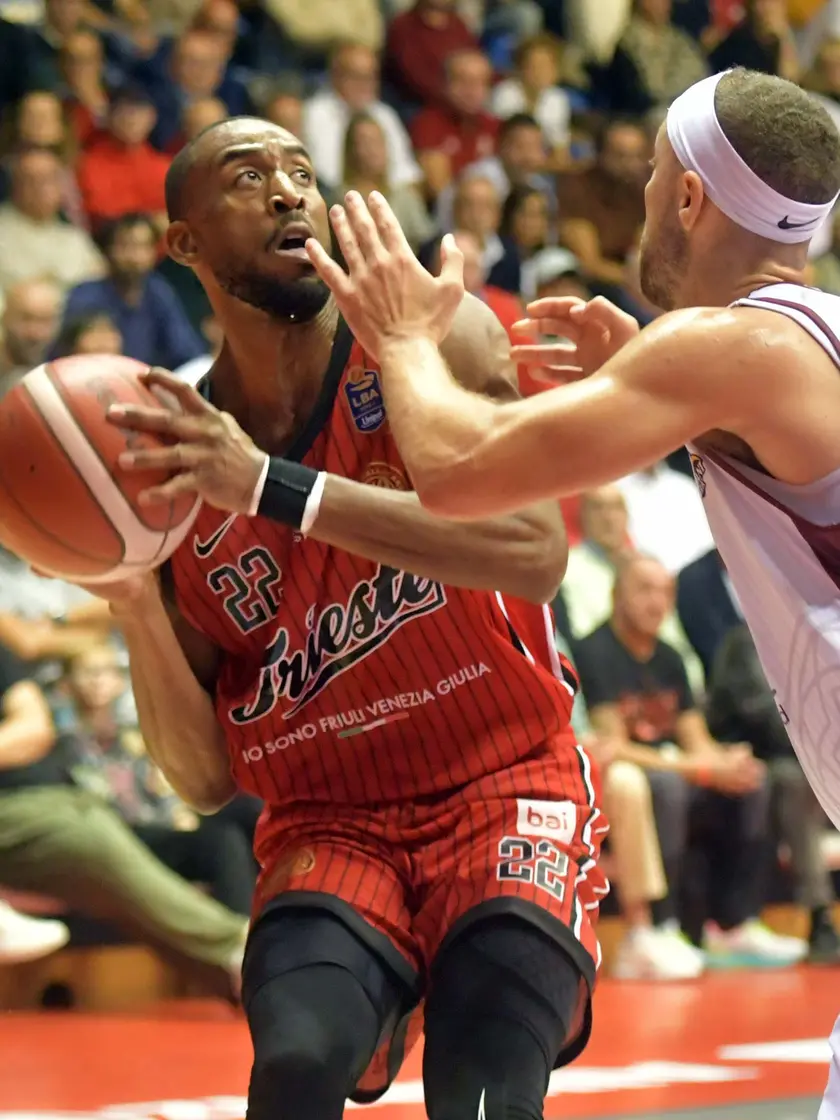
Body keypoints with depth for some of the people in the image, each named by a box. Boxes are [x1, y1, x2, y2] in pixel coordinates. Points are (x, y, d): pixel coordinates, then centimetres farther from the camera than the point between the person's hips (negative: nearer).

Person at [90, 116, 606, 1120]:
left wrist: (273, 487, -29)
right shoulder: (171, 457, 0)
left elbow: (534, 555, -26)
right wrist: (134, 605, -17)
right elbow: (205, 779, 1)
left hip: (505, 788, -2)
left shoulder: (433, 339, -6)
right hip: (326, 823, 2)